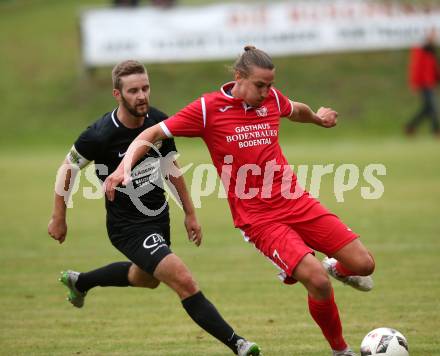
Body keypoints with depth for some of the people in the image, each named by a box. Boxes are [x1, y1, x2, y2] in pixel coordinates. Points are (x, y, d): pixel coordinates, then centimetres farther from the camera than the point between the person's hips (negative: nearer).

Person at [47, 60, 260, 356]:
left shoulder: (159, 122, -10)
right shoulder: (100, 135, -26)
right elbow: (68, 169, -9)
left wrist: (189, 213, 12)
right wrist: (59, 218, -1)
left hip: (159, 216, 8)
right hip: (129, 227, -8)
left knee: (147, 278, 33)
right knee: (184, 282, -21)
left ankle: (79, 281, 55)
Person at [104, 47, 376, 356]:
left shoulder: (272, 98, 4)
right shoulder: (208, 109, -9)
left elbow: (295, 111, 31)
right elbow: (150, 135, -6)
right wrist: (124, 168, -19)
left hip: (296, 202, 5)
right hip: (258, 217, -5)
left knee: (363, 264, -2)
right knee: (318, 282, -23)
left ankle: (335, 268, 36)